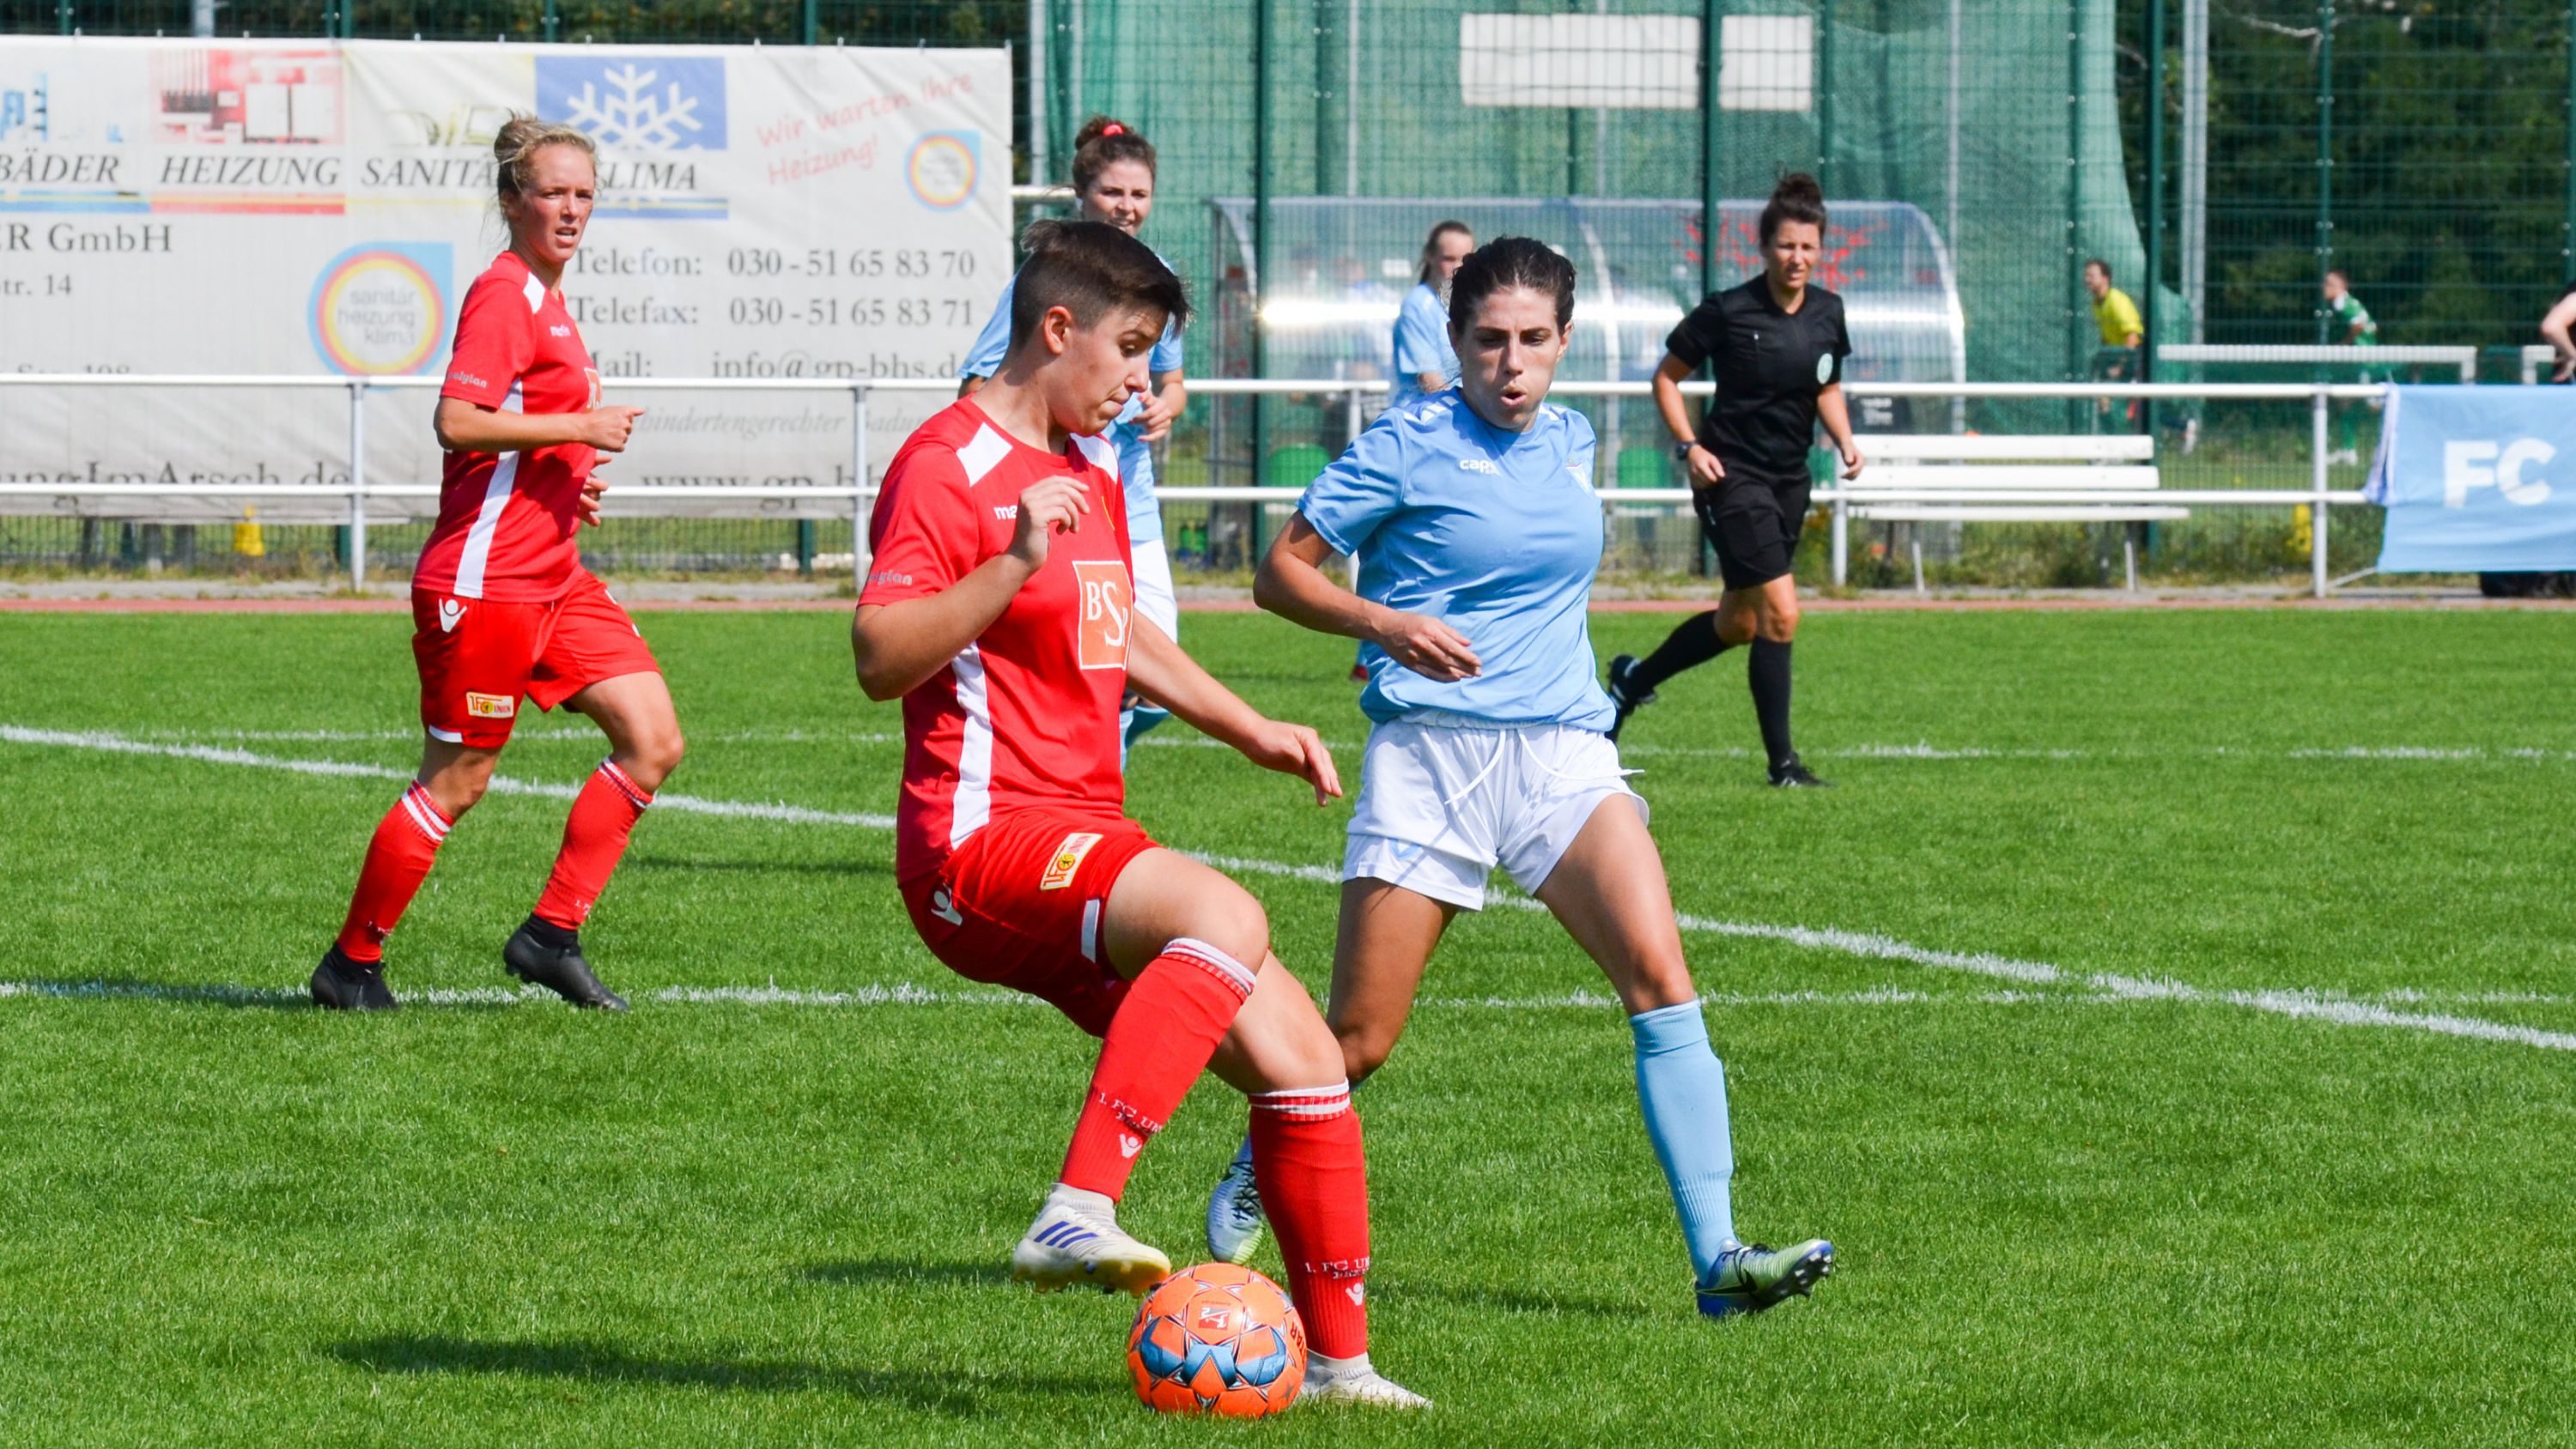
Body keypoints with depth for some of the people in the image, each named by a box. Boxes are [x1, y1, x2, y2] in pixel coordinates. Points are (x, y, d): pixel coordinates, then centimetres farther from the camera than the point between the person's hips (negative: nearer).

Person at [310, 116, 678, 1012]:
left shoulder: (545, 302, 17)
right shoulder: (503, 296, -12)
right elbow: (456, 423, -24)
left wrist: (567, 483, 13)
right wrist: (578, 429, -21)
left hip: (554, 577, 9)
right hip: (485, 577, -9)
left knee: (653, 743, 1)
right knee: (457, 780, -3)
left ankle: (551, 935, 4)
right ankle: (351, 964, 10)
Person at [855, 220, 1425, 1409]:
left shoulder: (1090, 473, 20)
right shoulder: (948, 468, -10)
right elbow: (880, 658, -21)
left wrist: (1250, 730, 31)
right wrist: (1014, 563, -31)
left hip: (1087, 843, 9)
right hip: (984, 841, -9)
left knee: (1300, 1057, 3)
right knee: (1225, 916, -35)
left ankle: (1337, 1361, 14)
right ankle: (1076, 1213, -42)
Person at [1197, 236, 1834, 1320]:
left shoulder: (1571, 443, 13)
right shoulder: (1409, 447, -3)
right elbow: (1281, 573, -3)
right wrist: (1384, 624, -17)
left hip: (1563, 752, 4)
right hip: (1430, 751, -4)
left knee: (1659, 975, -17)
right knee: (1359, 1043, -1)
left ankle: (1717, 1258, -21)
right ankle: (1254, 1182, 31)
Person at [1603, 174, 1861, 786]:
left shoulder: (1827, 312, 4)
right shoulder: (1728, 311, -12)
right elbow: (1667, 378, -2)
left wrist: (1844, 439, 1)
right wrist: (1690, 446, -13)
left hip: (1789, 480, 7)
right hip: (1731, 476, -7)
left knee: (1740, 623, 15)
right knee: (1780, 610, -15)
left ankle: (1633, 678, 39)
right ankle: (1781, 760, -8)